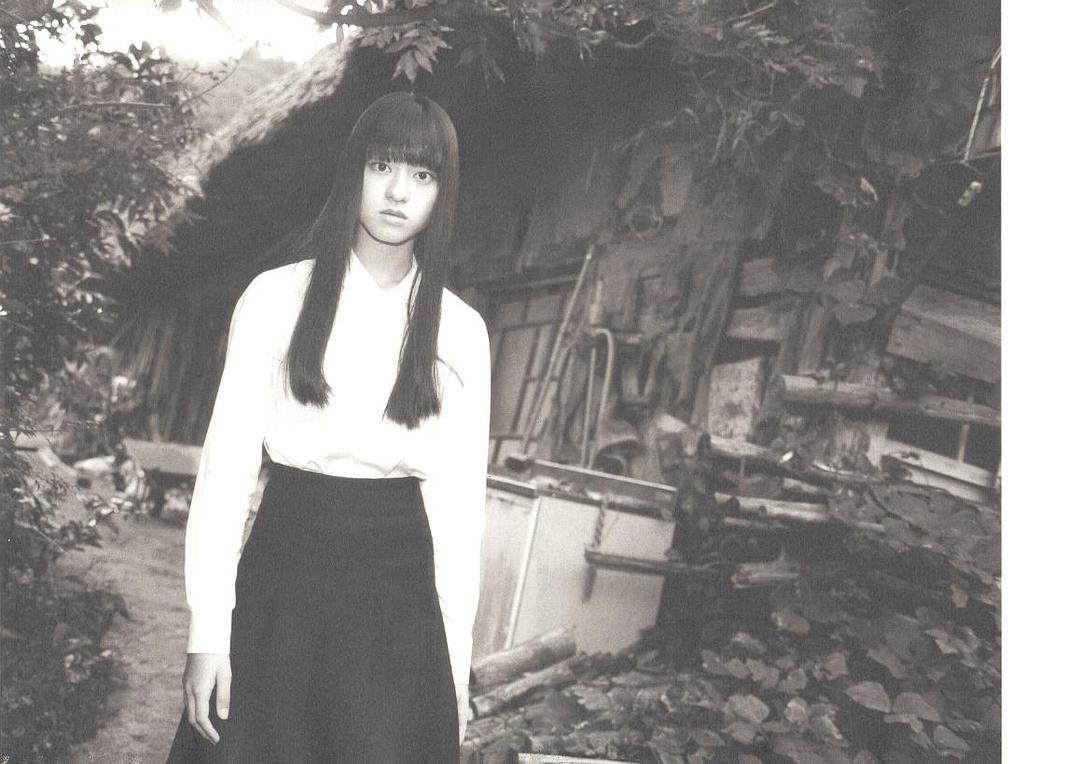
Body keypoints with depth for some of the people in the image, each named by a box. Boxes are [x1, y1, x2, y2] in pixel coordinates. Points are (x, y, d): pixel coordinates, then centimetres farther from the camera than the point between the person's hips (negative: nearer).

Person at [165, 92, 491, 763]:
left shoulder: (461, 331, 2)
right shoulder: (277, 298, -3)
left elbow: (459, 500, 3)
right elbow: (228, 463, -4)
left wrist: (455, 667, 1)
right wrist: (208, 631, -8)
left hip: (398, 591, 1)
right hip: (282, 580, -1)